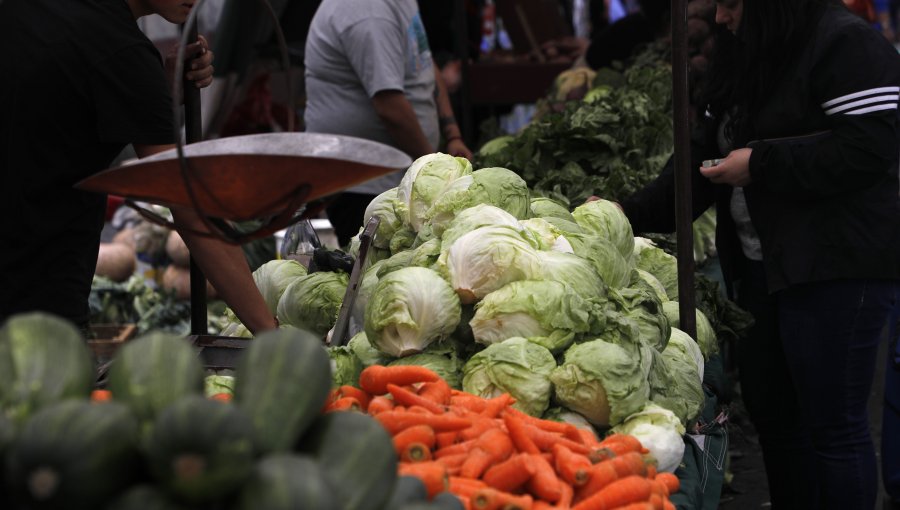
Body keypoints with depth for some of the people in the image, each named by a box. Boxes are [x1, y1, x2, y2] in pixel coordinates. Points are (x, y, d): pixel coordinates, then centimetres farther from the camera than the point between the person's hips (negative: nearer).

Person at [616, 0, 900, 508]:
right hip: (759, 265, 9)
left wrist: (761, 165, -16)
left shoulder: (847, 44, -12)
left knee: (833, 424, -4)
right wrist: (633, 213, 7)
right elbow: (704, 156, 18)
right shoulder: (745, 58, 16)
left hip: (836, 270, -9)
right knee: (773, 414, 13)